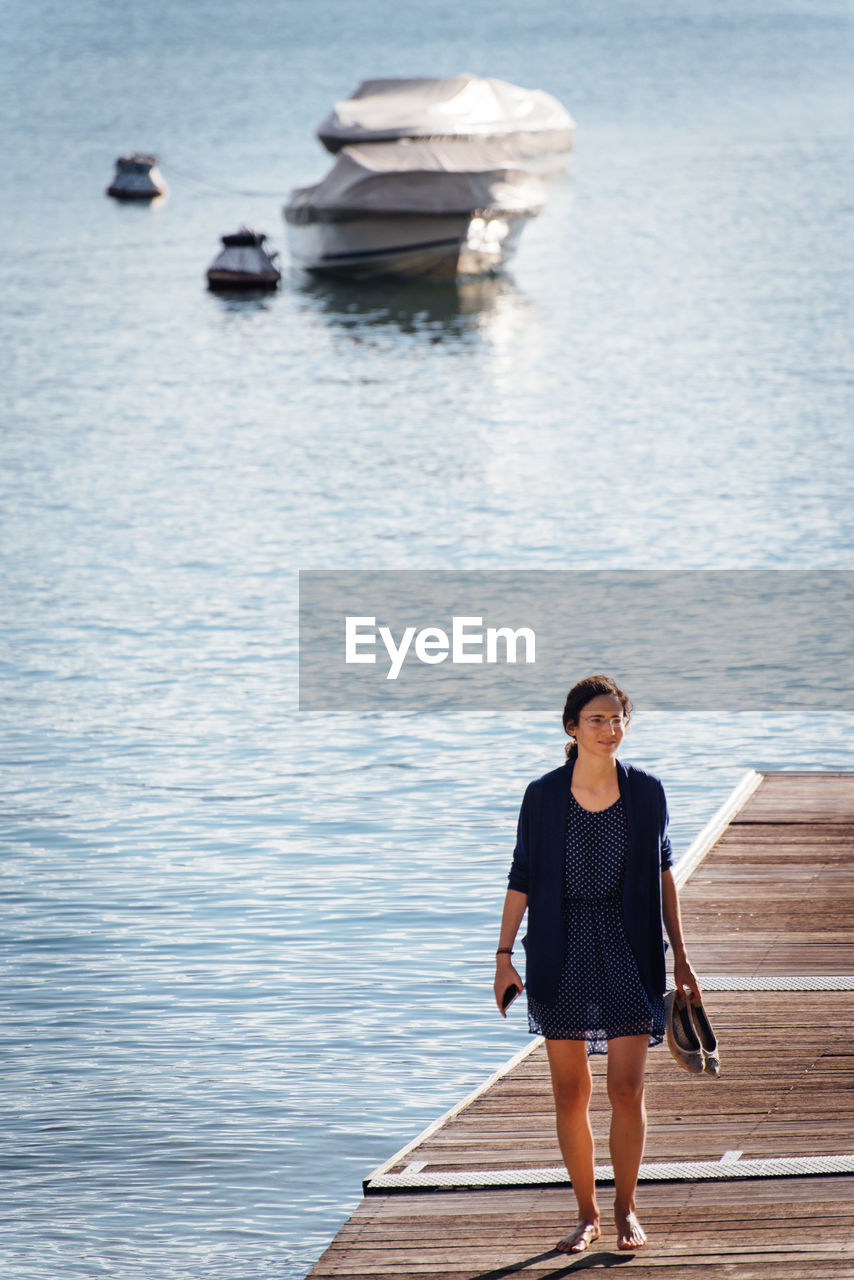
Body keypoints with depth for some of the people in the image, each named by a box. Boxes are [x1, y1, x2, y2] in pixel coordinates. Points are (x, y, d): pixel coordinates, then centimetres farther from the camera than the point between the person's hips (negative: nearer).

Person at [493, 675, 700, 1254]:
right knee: (570, 1092, 5)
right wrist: (504, 956, 0)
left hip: (628, 951, 0)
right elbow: (522, 879, 3)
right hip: (562, 953, 0)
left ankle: (626, 1208, 12)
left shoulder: (646, 792, 0)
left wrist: (680, 955, 9)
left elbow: (663, 871, 9)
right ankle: (587, 1213, 18)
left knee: (627, 1088, -6)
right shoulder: (544, 795, -3)